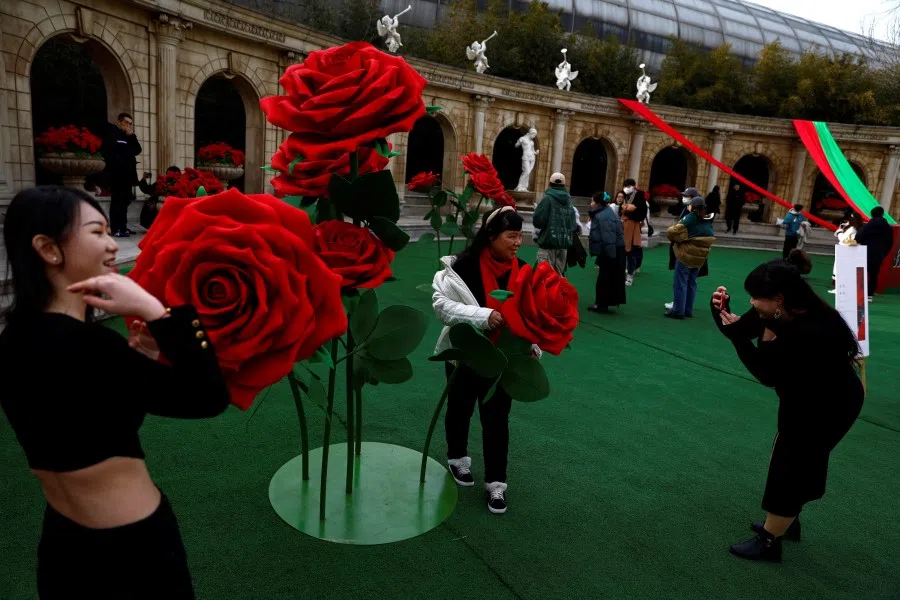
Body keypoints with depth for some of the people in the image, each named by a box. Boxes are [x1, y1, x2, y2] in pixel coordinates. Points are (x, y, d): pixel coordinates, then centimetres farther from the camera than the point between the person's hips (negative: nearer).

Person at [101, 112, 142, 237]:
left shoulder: (128, 137, 22)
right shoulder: (111, 133, -3)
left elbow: (137, 150, 12)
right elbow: (106, 151, -14)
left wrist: (132, 136, 1)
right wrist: (117, 165, -17)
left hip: (128, 174, 8)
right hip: (117, 174, -8)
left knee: (125, 201, 10)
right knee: (117, 201, -10)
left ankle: (123, 227, 16)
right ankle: (116, 229, -10)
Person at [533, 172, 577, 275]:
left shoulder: (548, 198, -9)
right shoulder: (568, 200, 9)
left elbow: (538, 221, -12)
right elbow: (574, 225, 9)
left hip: (548, 241, -6)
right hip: (564, 243, 6)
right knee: (559, 274, 16)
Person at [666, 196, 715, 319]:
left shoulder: (689, 218, -13)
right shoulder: (708, 222, 8)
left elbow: (672, 231, -20)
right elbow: (710, 240, 15)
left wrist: (675, 240, -1)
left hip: (685, 255, -7)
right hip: (699, 257, 7)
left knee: (680, 283, -1)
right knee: (691, 283, 15)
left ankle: (678, 311, 1)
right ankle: (688, 310, 20)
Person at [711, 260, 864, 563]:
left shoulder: (812, 332, -38)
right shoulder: (774, 313, -15)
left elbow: (768, 375, -33)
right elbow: (741, 330, -2)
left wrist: (738, 336, -35)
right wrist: (721, 310, -22)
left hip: (829, 405, -8)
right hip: (801, 397, 8)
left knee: (790, 464, 1)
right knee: (794, 461, 21)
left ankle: (769, 542, 16)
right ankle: (786, 521, 42)